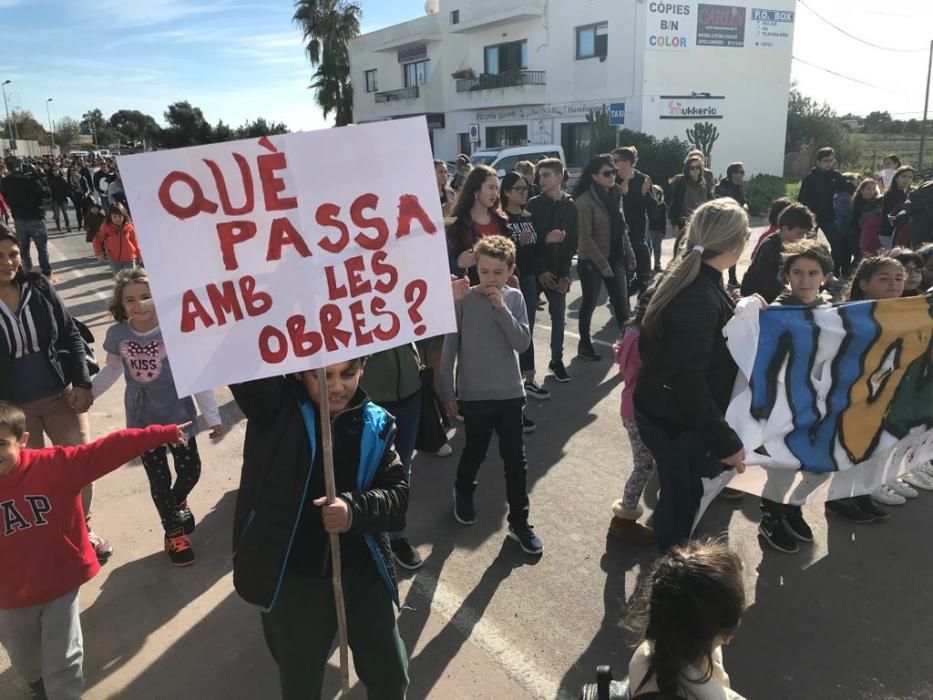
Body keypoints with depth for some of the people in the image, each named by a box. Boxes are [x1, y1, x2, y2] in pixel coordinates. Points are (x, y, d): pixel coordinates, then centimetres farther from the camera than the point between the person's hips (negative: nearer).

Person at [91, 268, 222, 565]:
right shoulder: (116, 335, -10)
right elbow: (112, 370, 10)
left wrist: (213, 416, -11)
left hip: (178, 415, -2)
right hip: (143, 421, 2)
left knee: (190, 470, 8)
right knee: (158, 480, 12)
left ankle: (178, 501, 44)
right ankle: (173, 532, 34)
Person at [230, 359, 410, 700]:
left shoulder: (374, 424, -3)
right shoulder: (274, 406, -11)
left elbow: (399, 493, -7)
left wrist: (356, 509, -25)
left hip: (362, 572, 2)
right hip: (291, 578, -2)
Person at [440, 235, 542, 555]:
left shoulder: (515, 298, -1)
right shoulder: (464, 300, -9)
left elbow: (522, 343, -9)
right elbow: (450, 346, -5)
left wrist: (501, 308, -18)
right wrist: (447, 390, -4)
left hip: (510, 393, 2)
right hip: (474, 394, -2)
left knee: (515, 459, 7)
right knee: (475, 453, 16)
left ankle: (519, 522, 21)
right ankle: (463, 491, 46)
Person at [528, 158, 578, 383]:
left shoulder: (570, 206, 5)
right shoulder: (533, 205, -1)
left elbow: (573, 242, 3)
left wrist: (565, 273, -5)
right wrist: (540, 270, -12)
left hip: (558, 271, 2)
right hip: (535, 270, -2)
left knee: (559, 317, 4)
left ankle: (557, 359, 19)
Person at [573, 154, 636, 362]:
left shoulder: (614, 196, 8)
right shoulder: (585, 200, -13)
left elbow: (621, 229, 14)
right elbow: (585, 237, -16)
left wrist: (629, 255, 8)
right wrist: (602, 263, -16)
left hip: (615, 258, 6)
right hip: (592, 261, -6)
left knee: (622, 302, 3)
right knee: (589, 303, 5)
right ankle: (584, 345, 20)